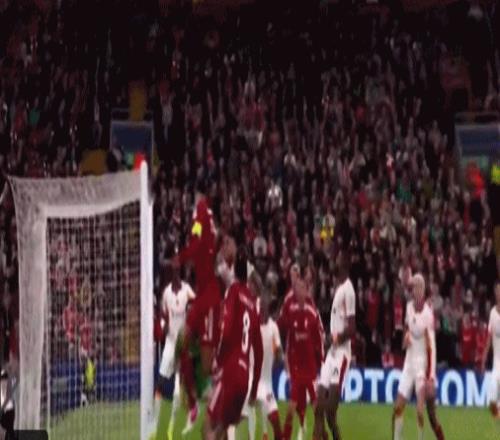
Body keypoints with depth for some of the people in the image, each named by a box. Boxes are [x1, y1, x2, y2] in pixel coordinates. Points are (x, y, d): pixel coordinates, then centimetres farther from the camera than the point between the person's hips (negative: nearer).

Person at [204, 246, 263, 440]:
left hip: (229, 371, -6)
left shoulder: (233, 291, -4)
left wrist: (218, 361, -3)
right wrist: (254, 389, 24)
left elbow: (226, 331, -17)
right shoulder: (252, 301, 14)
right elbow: (259, 350, 17)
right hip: (245, 375, 6)